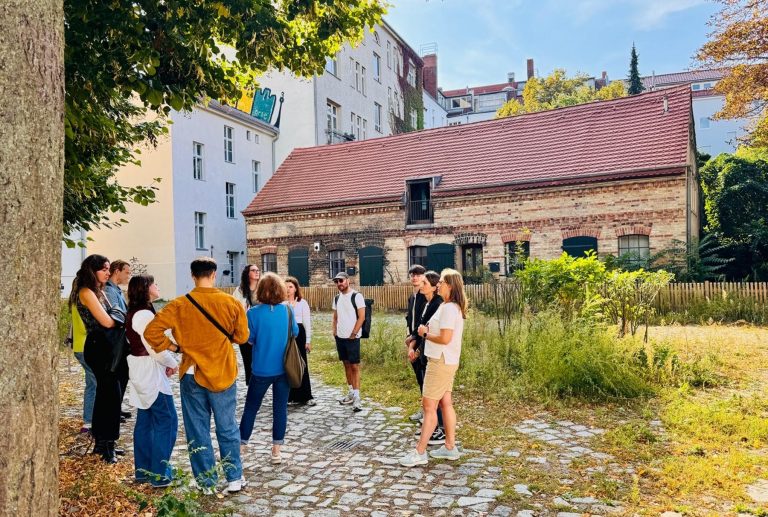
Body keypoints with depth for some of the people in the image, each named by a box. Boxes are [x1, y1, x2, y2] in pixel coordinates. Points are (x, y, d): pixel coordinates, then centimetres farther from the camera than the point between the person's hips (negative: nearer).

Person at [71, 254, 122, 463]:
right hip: (98, 347, -9)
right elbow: (107, 322, -19)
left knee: (106, 393, 14)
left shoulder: (98, 291, 16)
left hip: (105, 346, 9)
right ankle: (107, 445, 4)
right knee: (112, 394, -6)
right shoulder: (86, 292, -13)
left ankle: (102, 442, 24)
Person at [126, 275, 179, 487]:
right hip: (151, 373, -10)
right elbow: (155, 348, -22)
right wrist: (173, 363, -5)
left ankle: (143, 470, 24)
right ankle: (159, 474, 1)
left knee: (145, 420, 15)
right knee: (167, 420, -3)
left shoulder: (134, 313, 11)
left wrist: (166, 361, 6)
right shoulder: (145, 314, -20)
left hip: (140, 373, 10)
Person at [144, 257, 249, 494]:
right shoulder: (230, 302, -8)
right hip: (224, 374, 0)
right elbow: (241, 335, 2)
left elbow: (151, 332, -13)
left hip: (192, 375, 0)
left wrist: (171, 346, 1)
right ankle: (234, 478, 22)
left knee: (198, 431, 12)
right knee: (227, 429, 13)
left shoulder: (179, 305, -9)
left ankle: (207, 483, 21)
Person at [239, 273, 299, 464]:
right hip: (283, 368, 1)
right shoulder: (287, 310, -6)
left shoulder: (254, 312, -13)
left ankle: (240, 446, 23)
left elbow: (250, 339, -4)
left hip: (261, 369, -1)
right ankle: (276, 450, 15)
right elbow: (295, 332, 7)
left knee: (251, 407, 14)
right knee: (280, 408, 10)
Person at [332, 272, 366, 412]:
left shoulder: (357, 296, -10)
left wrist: (353, 334, -14)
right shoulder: (337, 298, 11)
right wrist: (334, 332, 7)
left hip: (352, 337, -7)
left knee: (355, 366, -6)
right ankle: (351, 392, 22)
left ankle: (356, 398, -7)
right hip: (340, 337, 7)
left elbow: (361, 317, -13)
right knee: (346, 364, 13)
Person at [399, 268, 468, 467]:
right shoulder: (452, 307, 13)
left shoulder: (448, 308, -20)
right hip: (445, 361, 10)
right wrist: (428, 330, 2)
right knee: (445, 403, 14)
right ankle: (450, 447, 22)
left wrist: (425, 334, -11)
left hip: (441, 363, -10)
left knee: (429, 406, -5)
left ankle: (419, 453, 2)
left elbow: (445, 338, -26)